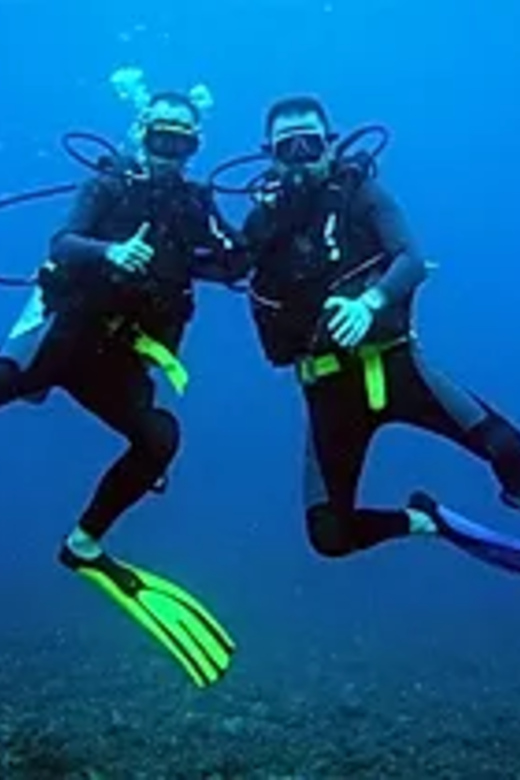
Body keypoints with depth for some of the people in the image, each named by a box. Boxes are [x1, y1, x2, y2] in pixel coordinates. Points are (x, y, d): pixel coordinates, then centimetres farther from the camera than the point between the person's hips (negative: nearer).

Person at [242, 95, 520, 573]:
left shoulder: (360, 191, -1)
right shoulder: (264, 221, 3)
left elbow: (413, 260, -16)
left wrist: (370, 301, -34)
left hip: (394, 363, -2)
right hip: (330, 386, 2)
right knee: (330, 536, -4)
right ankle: (423, 521, 22)